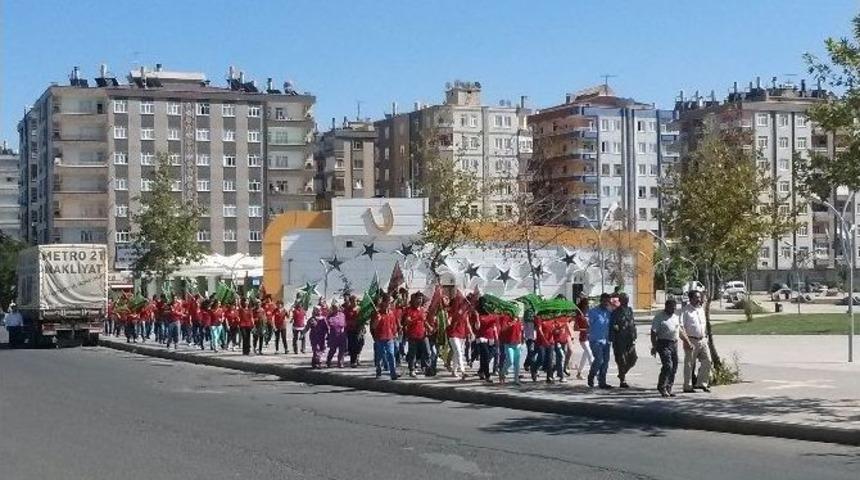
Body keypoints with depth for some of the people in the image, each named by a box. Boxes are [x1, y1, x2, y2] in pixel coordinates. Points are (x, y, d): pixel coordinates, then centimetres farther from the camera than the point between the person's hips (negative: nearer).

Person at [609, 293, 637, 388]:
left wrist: (634, 338, 8)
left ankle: (622, 374, 27)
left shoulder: (630, 310, 12)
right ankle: (622, 381, 6)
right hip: (619, 340, -6)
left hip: (629, 340, 6)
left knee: (632, 358, 5)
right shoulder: (616, 312, -6)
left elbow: (633, 324, 16)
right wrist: (611, 340, -13)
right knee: (622, 361, -2)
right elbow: (612, 327, -8)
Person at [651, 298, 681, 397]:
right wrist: (654, 346, -17)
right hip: (663, 344, -7)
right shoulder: (659, 317, -8)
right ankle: (662, 387, -3)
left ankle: (668, 389, 15)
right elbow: (653, 332, -11)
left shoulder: (676, 316, 15)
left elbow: (679, 330, 25)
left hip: (674, 344, 7)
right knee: (668, 365, -16)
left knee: (674, 367, 6)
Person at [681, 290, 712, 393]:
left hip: (703, 341, 7)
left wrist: (706, 336, 15)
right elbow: (681, 328, -15)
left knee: (707, 361, 1)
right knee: (689, 364, 0)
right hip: (691, 341, -6)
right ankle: (687, 387, 7)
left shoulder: (701, 309, 14)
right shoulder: (686, 311, -9)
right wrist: (687, 341, -21)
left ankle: (701, 383, 12)